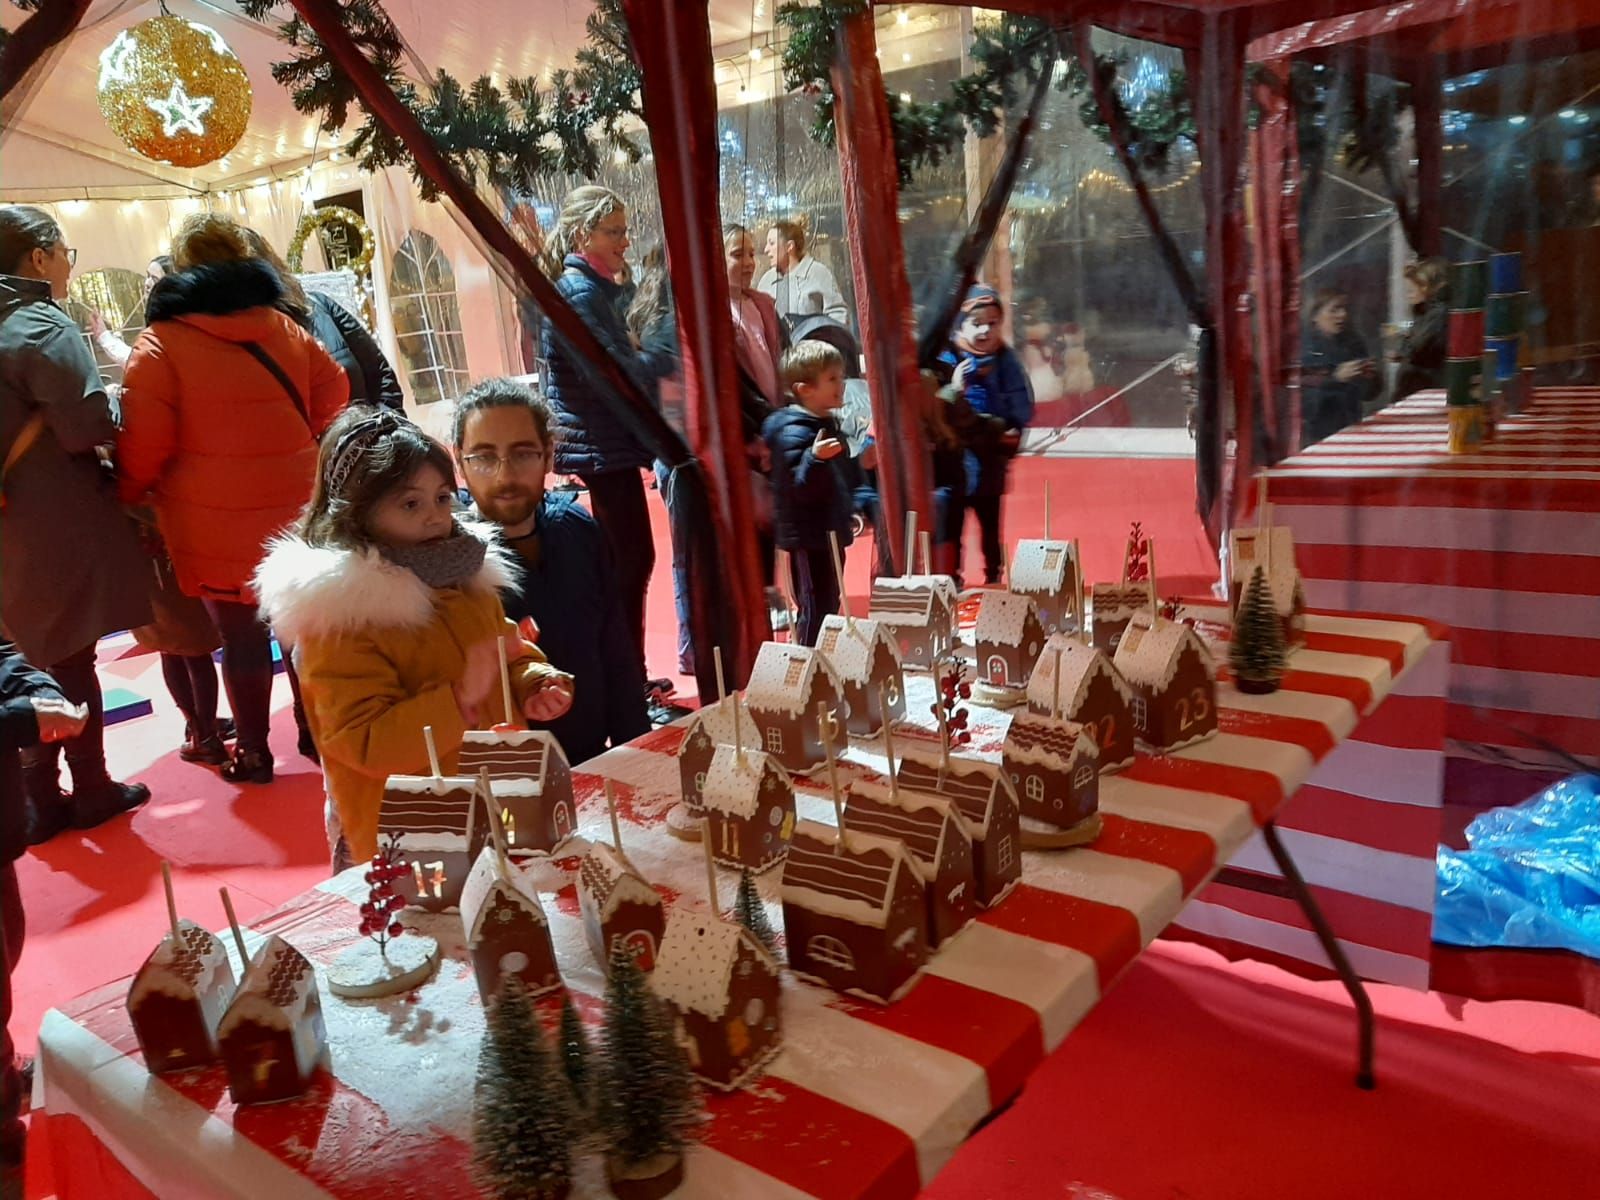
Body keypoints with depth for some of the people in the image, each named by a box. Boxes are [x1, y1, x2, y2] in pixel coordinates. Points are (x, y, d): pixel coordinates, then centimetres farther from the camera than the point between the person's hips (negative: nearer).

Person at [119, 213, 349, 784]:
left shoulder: (162, 342, -8)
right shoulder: (284, 328, 6)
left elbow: (144, 443, -11)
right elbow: (332, 393, 10)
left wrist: (129, 497, 4)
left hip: (219, 530, -4)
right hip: (296, 514, 4)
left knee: (241, 635, 6)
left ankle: (253, 751, 17)